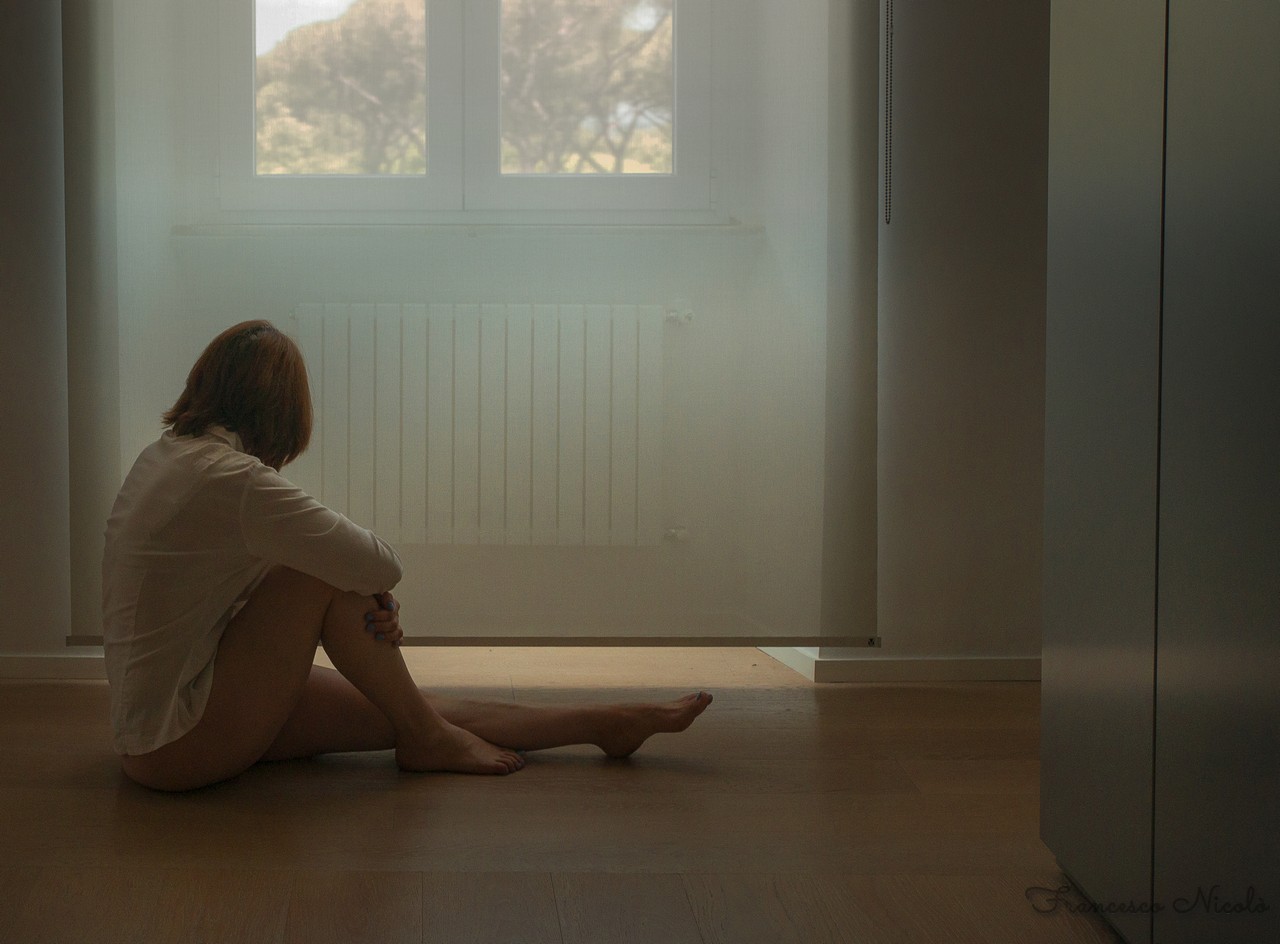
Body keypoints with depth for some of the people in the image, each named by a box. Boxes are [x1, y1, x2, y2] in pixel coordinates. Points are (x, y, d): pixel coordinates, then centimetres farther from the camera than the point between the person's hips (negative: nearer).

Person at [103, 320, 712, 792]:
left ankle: (604, 725, 11)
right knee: (327, 576, -15)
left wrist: (371, 601, -8)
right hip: (177, 746, -9)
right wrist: (375, 589, 2)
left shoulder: (168, 454, 8)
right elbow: (380, 564, -22)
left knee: (417, 713, 6)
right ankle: (426, 739, 2)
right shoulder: (232, 478, -22)